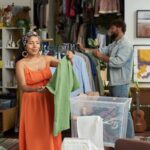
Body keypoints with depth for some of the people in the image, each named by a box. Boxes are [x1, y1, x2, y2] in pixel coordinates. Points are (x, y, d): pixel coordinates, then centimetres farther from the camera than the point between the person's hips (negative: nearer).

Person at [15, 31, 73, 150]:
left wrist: (69, 59, -23)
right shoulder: (21, 64, -9)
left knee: (50, 133, 8)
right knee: (34, 135, 3)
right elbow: (23, 87, -18)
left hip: (48, 101, 3)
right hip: (31, 103, -3)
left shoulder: (46, 59, 2)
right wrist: (36, 89, -37)